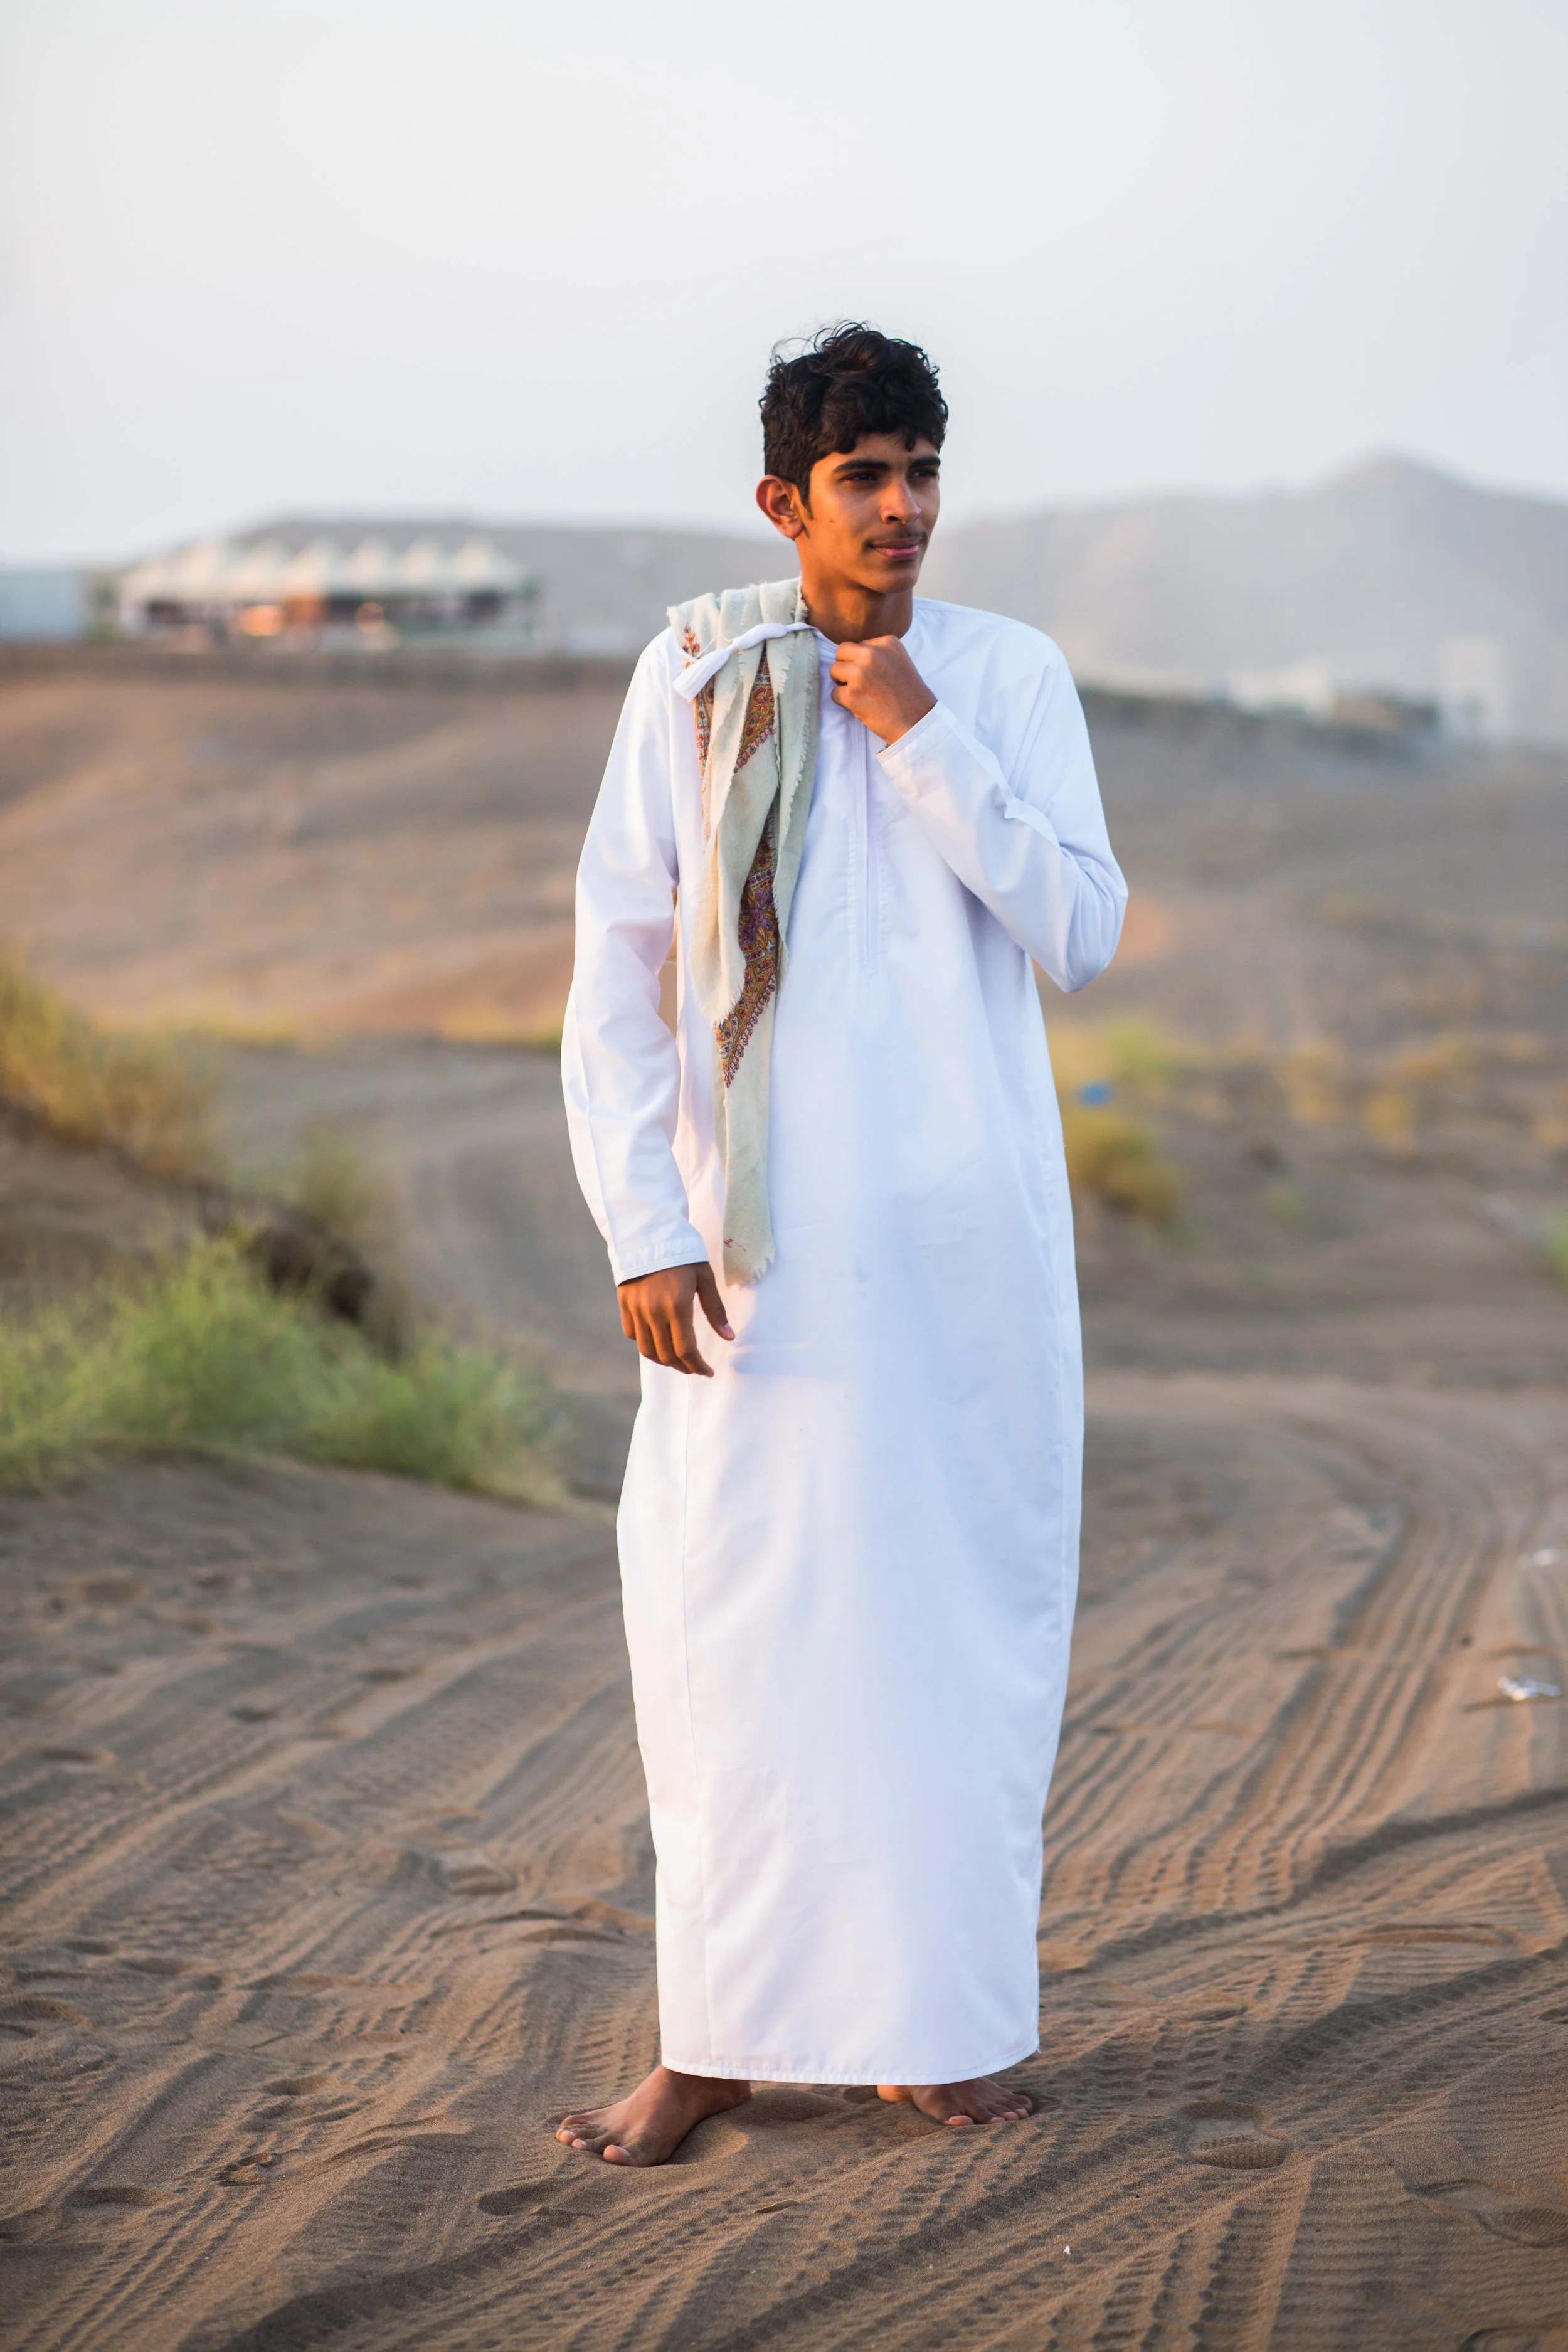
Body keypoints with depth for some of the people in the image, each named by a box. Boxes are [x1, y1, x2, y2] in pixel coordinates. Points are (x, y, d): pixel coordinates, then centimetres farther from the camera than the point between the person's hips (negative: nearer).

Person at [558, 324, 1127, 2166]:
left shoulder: (1011, 676, 3)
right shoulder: (693, 677, 2)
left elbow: (1080, 937, -6)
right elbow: (615, 965, 1)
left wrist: (923, 740, -13)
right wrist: (643, 1230, -7)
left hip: (967, 1235, 1)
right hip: (761, 1239, 0)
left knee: (956, 1612, 5)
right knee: (727, 1615, -1)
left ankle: (938, 2024, 17)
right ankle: (718, 2035, 10)